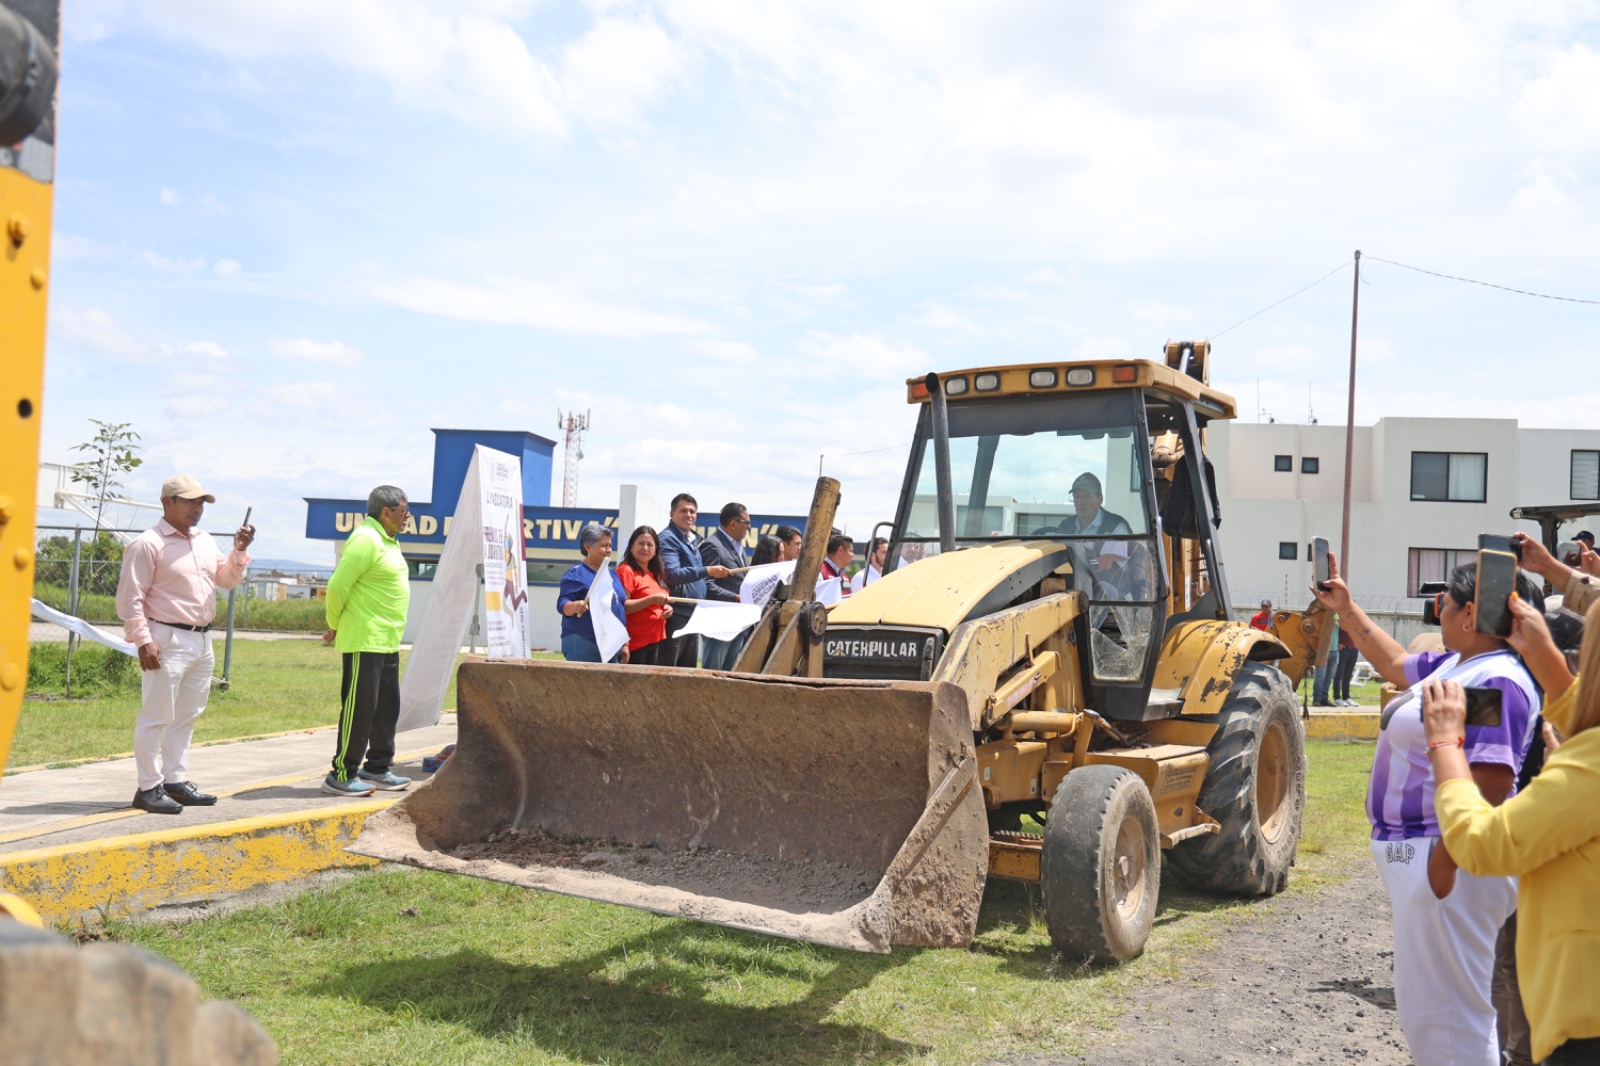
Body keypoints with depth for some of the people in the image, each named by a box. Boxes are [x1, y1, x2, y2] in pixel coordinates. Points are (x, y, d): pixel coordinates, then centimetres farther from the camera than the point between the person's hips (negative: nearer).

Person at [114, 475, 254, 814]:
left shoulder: (204, 540, 13)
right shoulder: (148, 544, -10)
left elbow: (227, 580, 16)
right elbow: (129, 598, -13)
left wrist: (239, 551, -1)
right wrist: (143, 641, -18)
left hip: (202, 640, 8)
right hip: (167, 641, -8)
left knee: (185, 717, 13)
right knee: (156, 716, -3)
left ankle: (176, 781, 22)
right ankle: (148, 788, 5)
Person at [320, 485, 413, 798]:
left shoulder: (388, 540, 16)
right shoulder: (365, 540, -15)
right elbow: (338, 586, -19)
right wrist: (334, 625, -6)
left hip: (388, 643, 10)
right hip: (364, 642, -10)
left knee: (387, 708, 14)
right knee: (359, 709, -5)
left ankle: (377, 769, 23)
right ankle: (342, 775, 2)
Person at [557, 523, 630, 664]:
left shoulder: (612, 574, 18)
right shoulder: (576, 573, -4)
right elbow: (562, 605, -14)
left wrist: (624, 644, 18)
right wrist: (576, 606, -36)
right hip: (582, 645, -7)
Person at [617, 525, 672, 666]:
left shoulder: (656, 574, 16)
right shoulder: (626, 571, -9)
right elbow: (622, 607, -18)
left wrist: (666, 609, 7)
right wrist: (652, 599, -24)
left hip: (657, 641, 8)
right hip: (635, 643, -8)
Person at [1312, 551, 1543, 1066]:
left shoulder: (1496, 681, -20)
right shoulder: (1455, 664, 11)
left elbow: (1490, 784, -28)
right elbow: (1394, 663, 31)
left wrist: (1443, 861, -29)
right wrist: (1345, 609, 32)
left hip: (1446, 860, -11)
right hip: (1414, 852, 11)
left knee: (1445, 1013, -4)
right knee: (1424, 1006, 22)